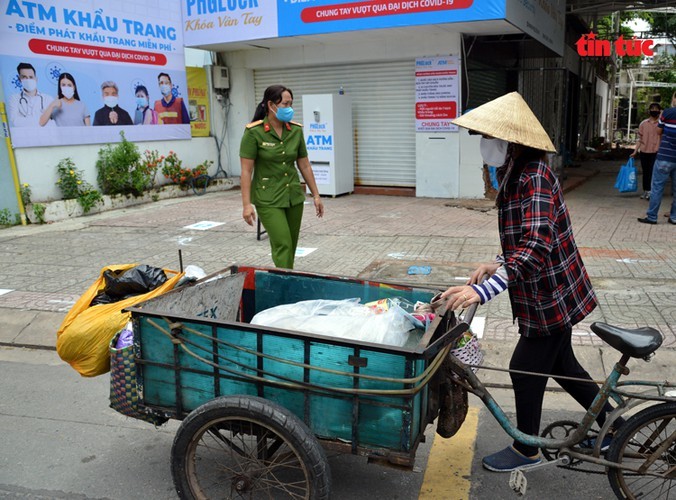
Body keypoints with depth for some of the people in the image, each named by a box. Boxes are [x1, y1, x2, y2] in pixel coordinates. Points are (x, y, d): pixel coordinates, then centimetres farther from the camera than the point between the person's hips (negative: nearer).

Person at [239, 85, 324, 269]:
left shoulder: (296, 130, 2)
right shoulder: (253, 132, -12)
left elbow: (304, 165, 9)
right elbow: (246, 171, -12)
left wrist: (316, 195, 9)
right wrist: (246, 204, -16)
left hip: (294, 196, 5)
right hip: (268, 199, -5)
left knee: (291, 246, 10)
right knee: (283, 245, -12)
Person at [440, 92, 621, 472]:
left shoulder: (535, 179, -25)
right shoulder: (520, 174, 7)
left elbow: (537, 245, -36)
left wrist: (483, 290, -44)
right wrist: (500, 265, 7)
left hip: (550, 298, -10)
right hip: (554, 295, 10)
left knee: (525, 369, 5)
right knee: (560, 364, 23)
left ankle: (526, 450, 26)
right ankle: (611, 422, 42)